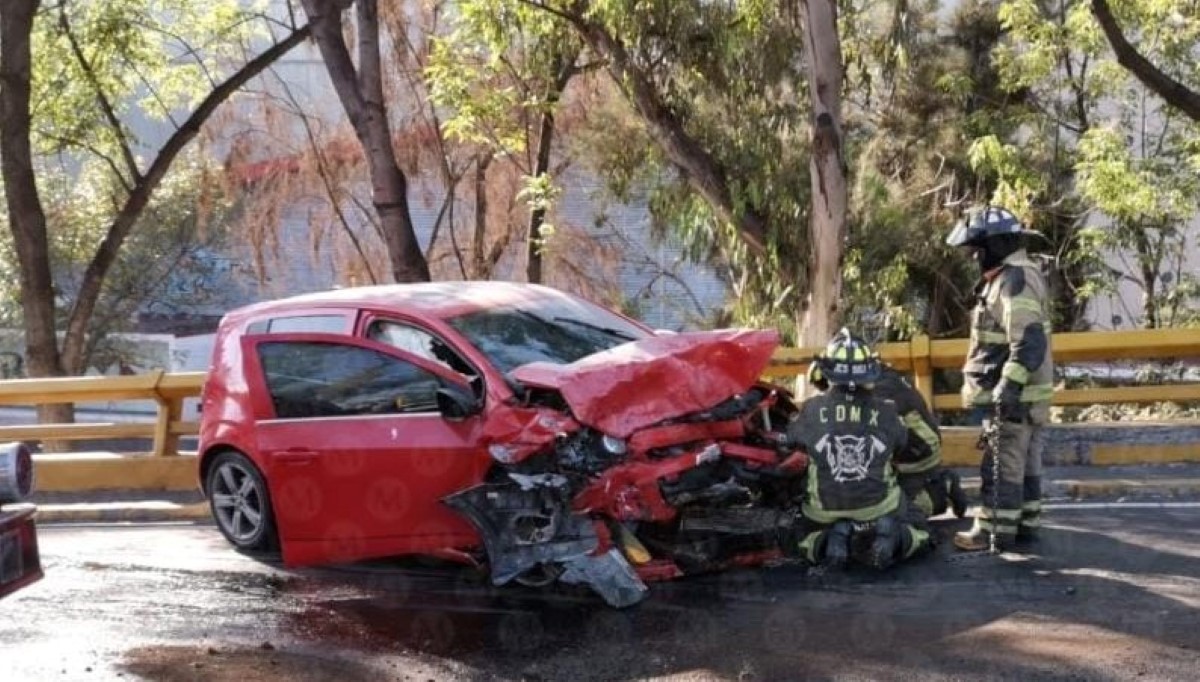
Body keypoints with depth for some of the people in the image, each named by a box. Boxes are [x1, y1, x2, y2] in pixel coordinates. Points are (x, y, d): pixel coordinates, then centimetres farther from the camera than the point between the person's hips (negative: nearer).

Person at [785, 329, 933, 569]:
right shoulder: (885, 412, -8)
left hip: (825, 512, 0)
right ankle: (893, 538, -8)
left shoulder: (812, 410, -8)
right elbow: (901, 444, 8)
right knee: (919, 533, 25)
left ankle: (826, 542, -5)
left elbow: (790, 440, 8)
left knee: (802, 539, 29)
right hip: (879, 508, 0)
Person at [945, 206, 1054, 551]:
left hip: (1014, 395, -10)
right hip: (1022, 392, 10)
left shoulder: (1014, 281, -19)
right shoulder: (1017, 276, 16)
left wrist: (1009, 385, -32)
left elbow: (1030, 342, -28)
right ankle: (1025, 523, 22)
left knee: (1002, 464, -5)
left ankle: (995, 531, -1)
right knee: (1025, 461, 15)